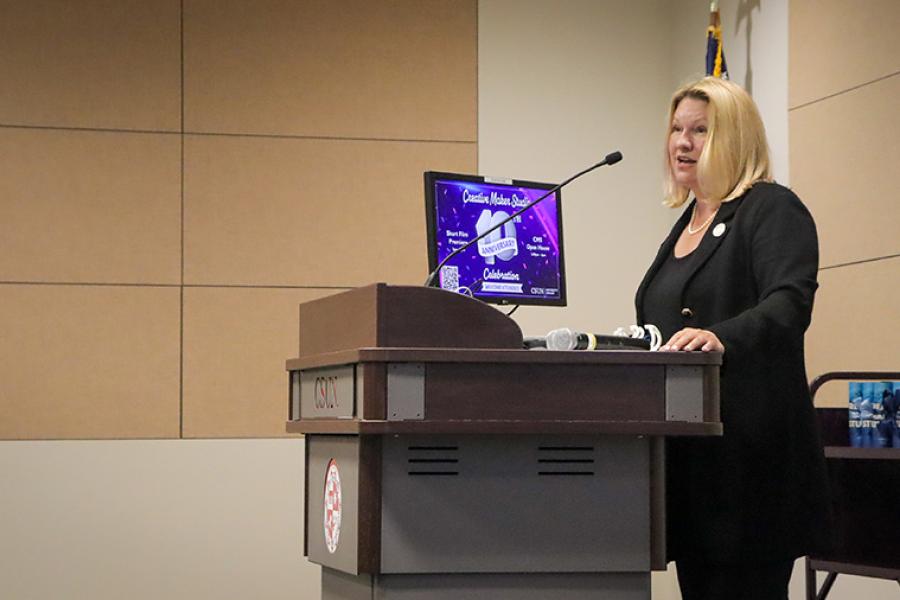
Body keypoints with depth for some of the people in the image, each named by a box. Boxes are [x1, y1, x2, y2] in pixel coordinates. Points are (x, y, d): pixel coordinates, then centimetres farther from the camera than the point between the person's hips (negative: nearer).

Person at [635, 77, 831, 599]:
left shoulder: (773, 209, -6)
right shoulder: (688, 223, 21)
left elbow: (789, 305, -22)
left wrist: (721, 338, -39)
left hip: (750, 454, -8)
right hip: (691, 452, 8)